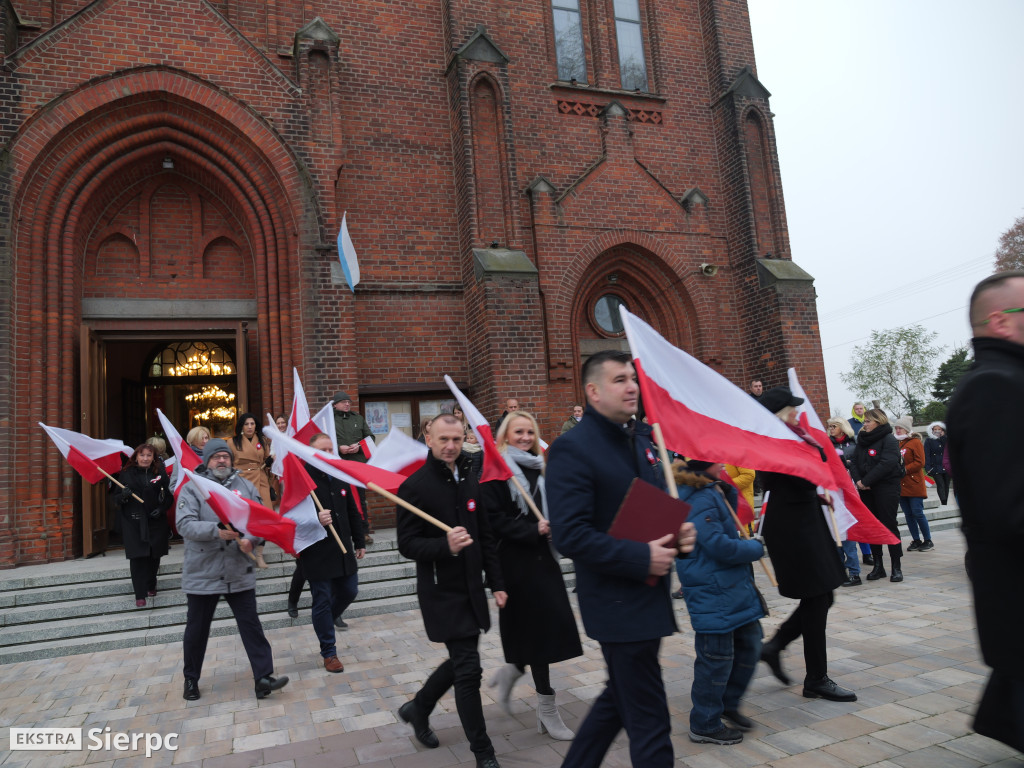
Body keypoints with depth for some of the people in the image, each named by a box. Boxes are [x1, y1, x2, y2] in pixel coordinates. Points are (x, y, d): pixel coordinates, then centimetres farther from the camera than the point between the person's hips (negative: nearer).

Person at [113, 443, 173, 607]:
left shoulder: (160, 474, 4)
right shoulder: (126, 474, 2)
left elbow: (169, 497, 9)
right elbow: (116, 498, 5)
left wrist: (162, 508, -7)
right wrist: (123, 496, -16)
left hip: (155, 522, 2)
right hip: (133, 522, -1)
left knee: (154, 556, 10)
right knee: (137, 558, -7)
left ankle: (151, 586, 31)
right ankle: (140, 595, -2)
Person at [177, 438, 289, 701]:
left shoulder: (245, 487, 6)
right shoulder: (191, 489, -2)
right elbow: (185, 525, -15)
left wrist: (251, 539, -18)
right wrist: (216, 531, -29)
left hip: (239, 573, 2)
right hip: (202, 573, -1)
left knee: (251, 625, 1)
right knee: (197, 628, 12)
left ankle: (263, 678, 4)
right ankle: (191, 679, 31)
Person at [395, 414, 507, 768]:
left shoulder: (469, 480, 7)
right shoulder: (415, 486, -12)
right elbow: (407, 544, -14)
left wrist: (496, 582, 10)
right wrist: (445, 546, -31)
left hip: (472, 589, 7)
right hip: (442, 592, -7)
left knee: (461, 661, 17)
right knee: (469, 669, -3)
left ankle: (417, 708, 41)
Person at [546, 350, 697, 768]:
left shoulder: (642, 440, 10)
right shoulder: (572, 448, -17)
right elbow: (570, 535, -24)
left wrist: (679, 533, -2)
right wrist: (641, 557, -23)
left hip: (648, 597, 9)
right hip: (617, 603, -9)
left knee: (619, 699, 24)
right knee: (649, 721, 2)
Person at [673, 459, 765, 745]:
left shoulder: (711, 492, 11)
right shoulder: (699, 499, -22)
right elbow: (718, 545, -26)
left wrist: (728, 491, 8)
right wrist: (755, 548, -9)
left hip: (733, 586, 10)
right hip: (713, 593, -10)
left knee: (749, 644, 19)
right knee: (717, 657, 2)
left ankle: (728, 703, 37)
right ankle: (705, 725, 19)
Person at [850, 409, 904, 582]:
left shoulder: (888, 440, -7)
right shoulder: (862, 441, 14)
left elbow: (887, 464, -19)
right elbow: (855, 462, 10)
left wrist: (866, 481, -19)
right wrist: (857, 480, -9)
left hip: (886, 488, -6)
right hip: (867, 490, 6)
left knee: (889, 525, -3)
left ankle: (896, 568, 5)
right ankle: (878, 566, 15)